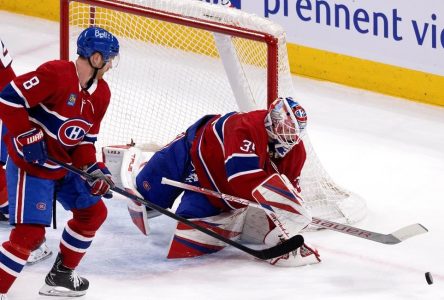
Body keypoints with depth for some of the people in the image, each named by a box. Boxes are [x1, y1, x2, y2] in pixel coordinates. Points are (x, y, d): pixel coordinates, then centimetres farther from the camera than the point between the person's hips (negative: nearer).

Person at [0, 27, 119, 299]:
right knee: (30, 232, -16)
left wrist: (93, 169, -6)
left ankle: (61, 275, 29)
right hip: (30, 165, -9)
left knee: (94, 212, 16)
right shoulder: (56, 74, -24)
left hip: (65, 166, 9)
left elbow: (85, 138, 9)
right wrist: (28, 138, -25)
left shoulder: (101, 93, 2)